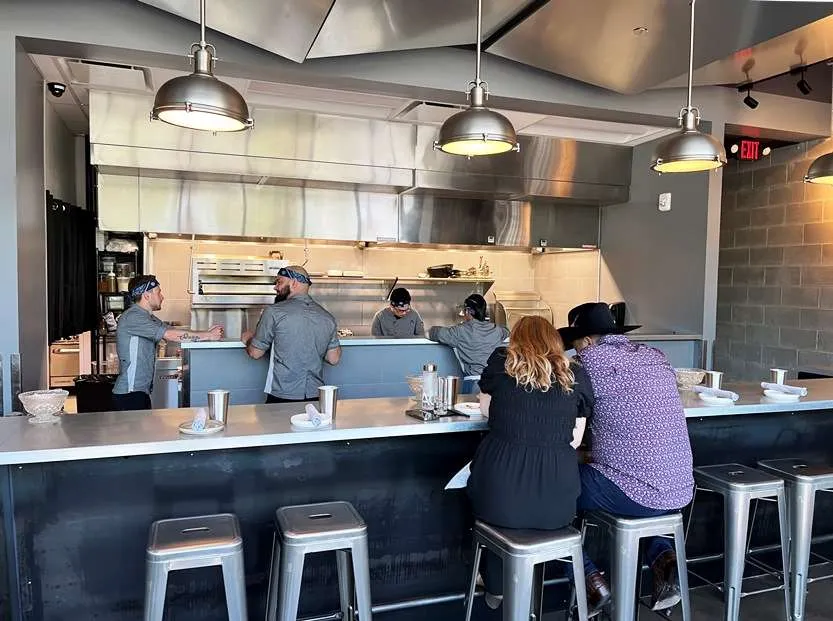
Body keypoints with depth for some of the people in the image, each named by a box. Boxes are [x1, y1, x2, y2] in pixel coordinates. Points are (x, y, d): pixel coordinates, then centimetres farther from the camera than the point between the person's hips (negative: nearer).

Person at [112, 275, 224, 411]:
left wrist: (208, 333, -6)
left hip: (142, 391, 9)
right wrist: (208, 336, -18)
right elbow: (171, 335, -24)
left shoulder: (149, 317, 16)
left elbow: (174, 332, 7)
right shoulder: (132, 317, -17)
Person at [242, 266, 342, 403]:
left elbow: (255, 353, -1)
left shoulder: (274, 312, -10)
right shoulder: (328, 317, 3)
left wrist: (248, 339, 21)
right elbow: (334, 359, 8)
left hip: (282, 397, -4)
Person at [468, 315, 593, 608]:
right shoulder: (577, 375, 7)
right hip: (557, 500, 1)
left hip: (500, 494, -1)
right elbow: (575, 439, 10)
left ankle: (496, 587, 45)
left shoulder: (501, 361, 4)